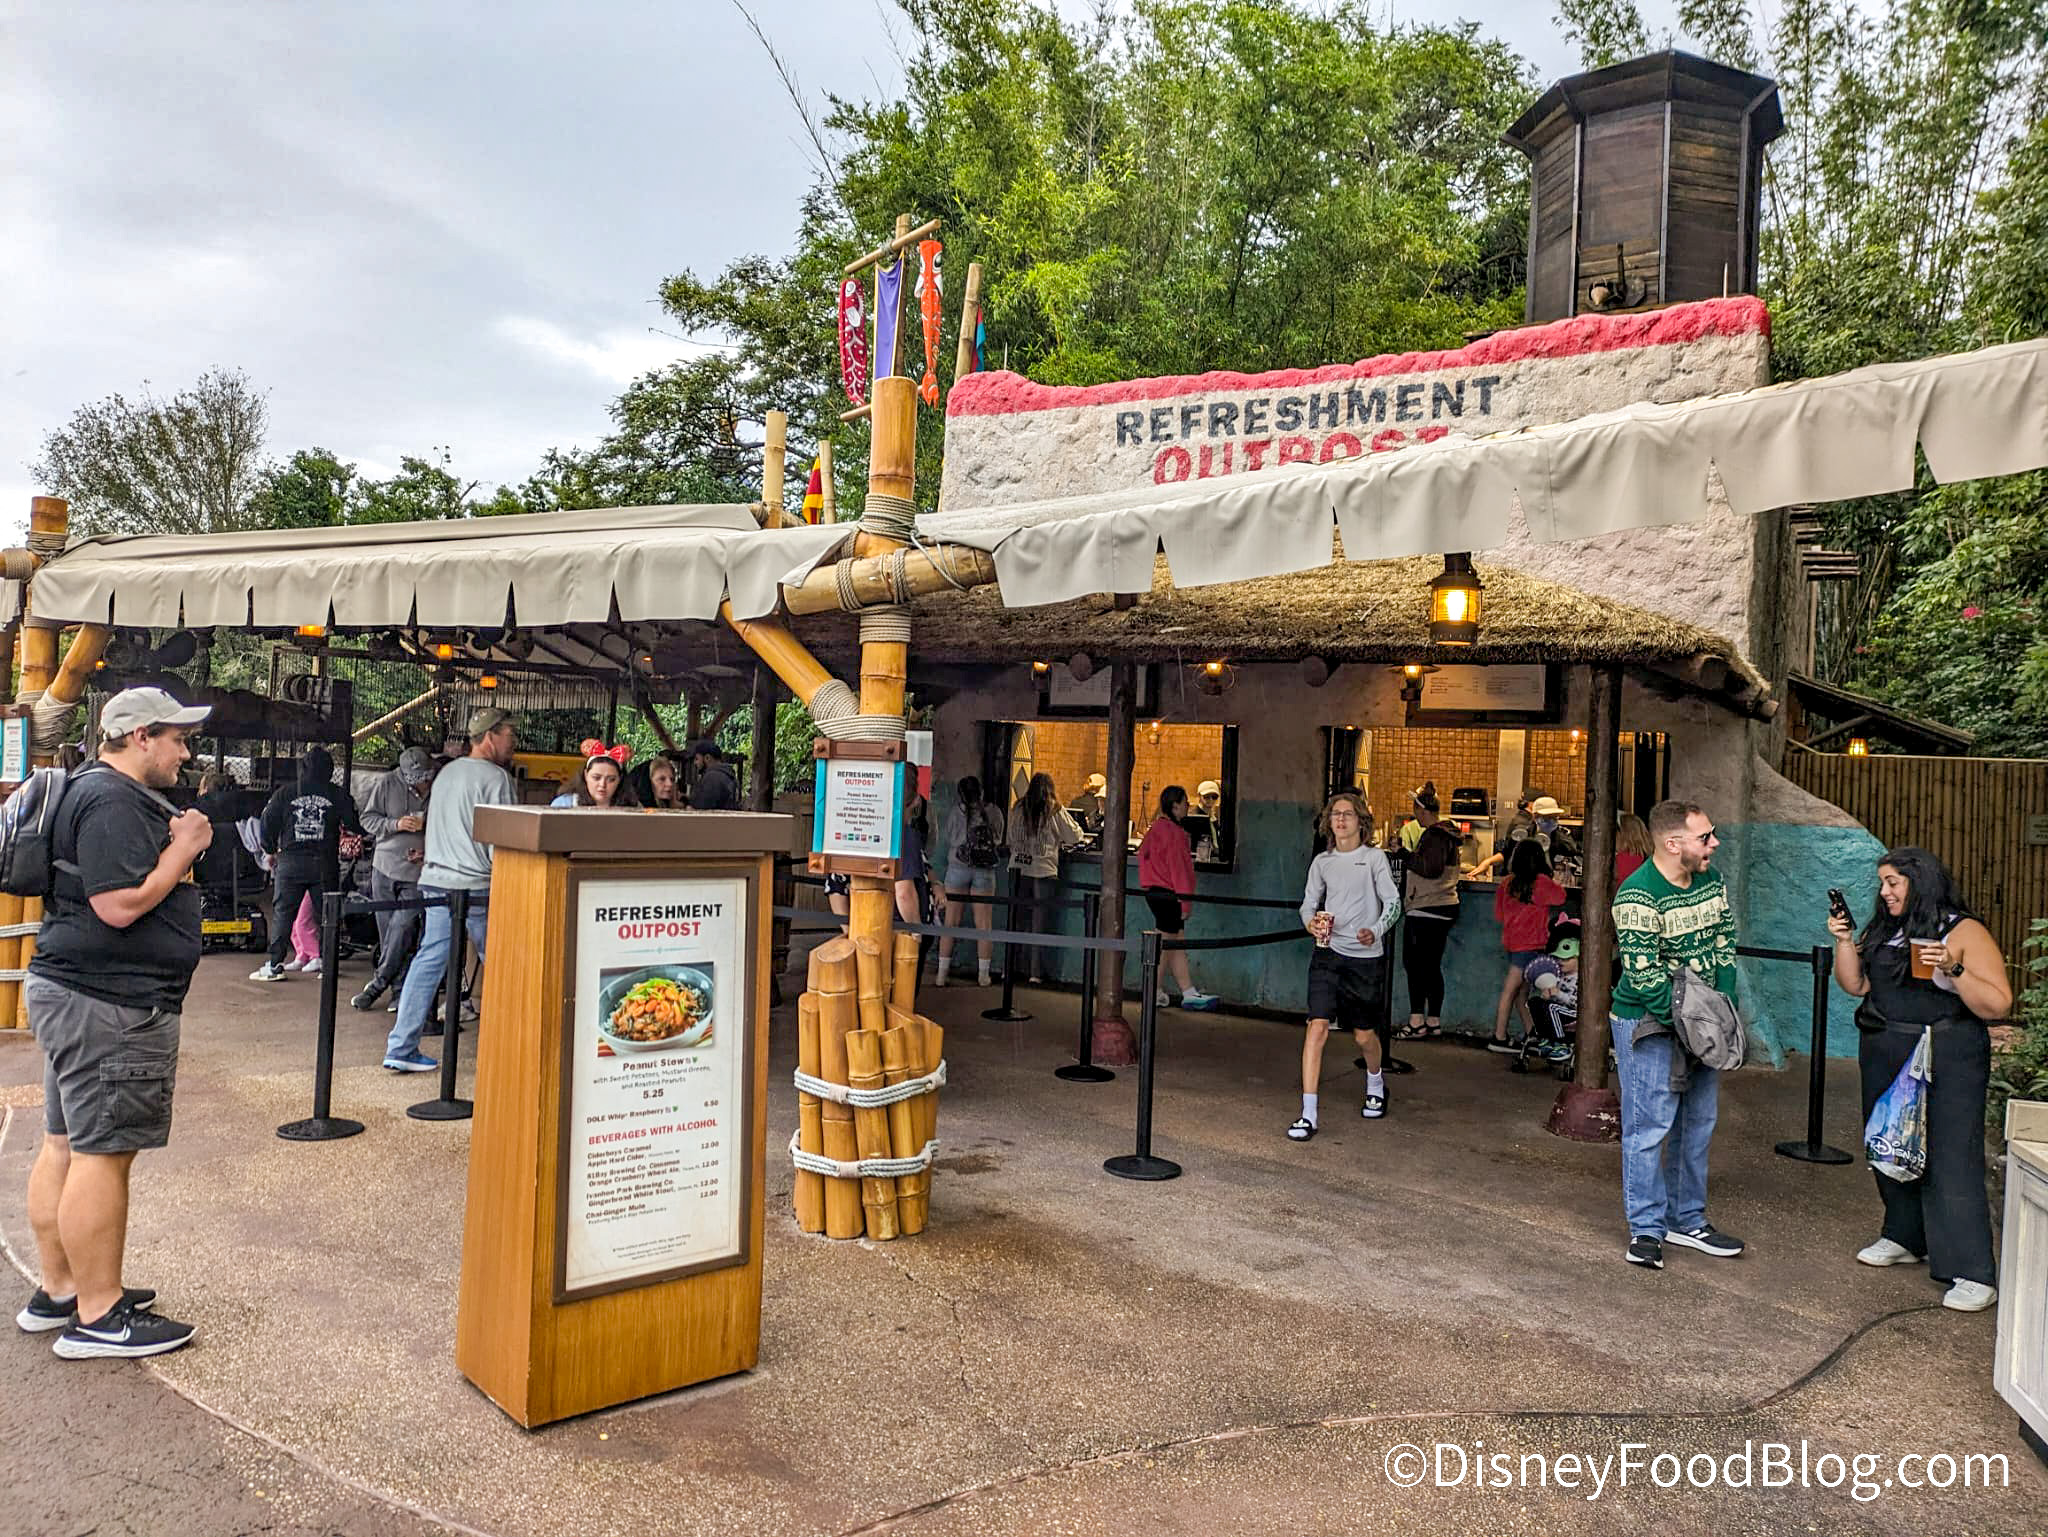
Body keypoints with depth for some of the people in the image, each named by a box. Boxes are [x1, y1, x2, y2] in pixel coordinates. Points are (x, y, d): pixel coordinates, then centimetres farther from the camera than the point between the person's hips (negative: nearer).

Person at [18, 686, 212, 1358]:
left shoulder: (104, 792, 17)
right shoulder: (112, 802, -18)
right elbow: (120, 905, -25)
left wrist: (176, 841, 9)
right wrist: (185, 849, -14)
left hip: (75, 994, 11)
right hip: (107, 1006, -11)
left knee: (65, 1144, 16)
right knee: (101, 1153, -6)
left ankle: (58, 1290, 26)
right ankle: (98, 1317, 1)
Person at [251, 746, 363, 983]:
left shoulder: (285, 793, 2)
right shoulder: (338, 795, 0)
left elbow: (268, 822, 4)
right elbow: (355, 825, 0)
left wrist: (270, 850, 18)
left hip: (290, 862, 0)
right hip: (325, 865, 0)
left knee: (282, 913, 5)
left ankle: (275, 965, 3)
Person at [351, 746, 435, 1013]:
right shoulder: (387, 784, -4)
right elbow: (367, 818, 2)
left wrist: (428, 853, -8)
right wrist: (395, 824, -15)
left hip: (418, 871, -2)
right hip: (385, 867, 3)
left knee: (402, 926, -11)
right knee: (387, 928, 7)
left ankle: (379, 982, 2)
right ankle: (400, 987, 17)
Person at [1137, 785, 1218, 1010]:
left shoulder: (1156, 827, 14)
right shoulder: (1173, 831, -16)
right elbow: (1178, 869, -18)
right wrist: (1185, 902, -14)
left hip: (1155, 892, 10)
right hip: (1167, 894, -10)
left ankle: (1189, 993, 13)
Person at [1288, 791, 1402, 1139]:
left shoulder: (1374, 858, 0)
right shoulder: (1322, 862, 8)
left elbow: (1393, 902, -2)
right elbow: (1308, 903, 15)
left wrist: (1376, 932, -19)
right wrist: (1311, 922, -8)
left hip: (1366, 957, -1)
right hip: (1328, 953, 2)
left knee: (1363, 1035, 10)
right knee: (1317, 1026, -12)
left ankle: (1376, 1086, 44)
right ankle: (1308, 1116, -10)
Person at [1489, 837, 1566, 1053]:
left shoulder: (1507, 882, 3)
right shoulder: (1541, 883, -11)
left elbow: (1499, 913, 10)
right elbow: (1561, 897, 5)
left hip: (1512, 942, 6)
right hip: (1530, 944, -6)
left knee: (1520, 990, 12)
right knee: (1511, 990, -5)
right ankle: (1499, 1039, -2)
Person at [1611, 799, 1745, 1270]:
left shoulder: (1712, 880, 4)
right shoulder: (1637, 896, -20)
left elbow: (1725, 945, 9)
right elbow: (1644, 974, -21)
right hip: (1649, 1025, -8)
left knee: (1698, 1122, 15)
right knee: (1650, 1126, -4)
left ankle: (1687, 1219, 28)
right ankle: (1646, 1230, 7)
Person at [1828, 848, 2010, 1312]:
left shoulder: (1965, 932, -7)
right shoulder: (1883, 930, 13)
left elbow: (1998, 1005, -12)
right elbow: (1854, 985, 9)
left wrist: (1953, 970, -24)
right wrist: (1844, 941, -3)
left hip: (1948, 1063, -7)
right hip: (1884, 1059, 7)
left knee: (1950, 1160, -9)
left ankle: (1973, 1275, -6)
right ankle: (1905, 1239, 30)